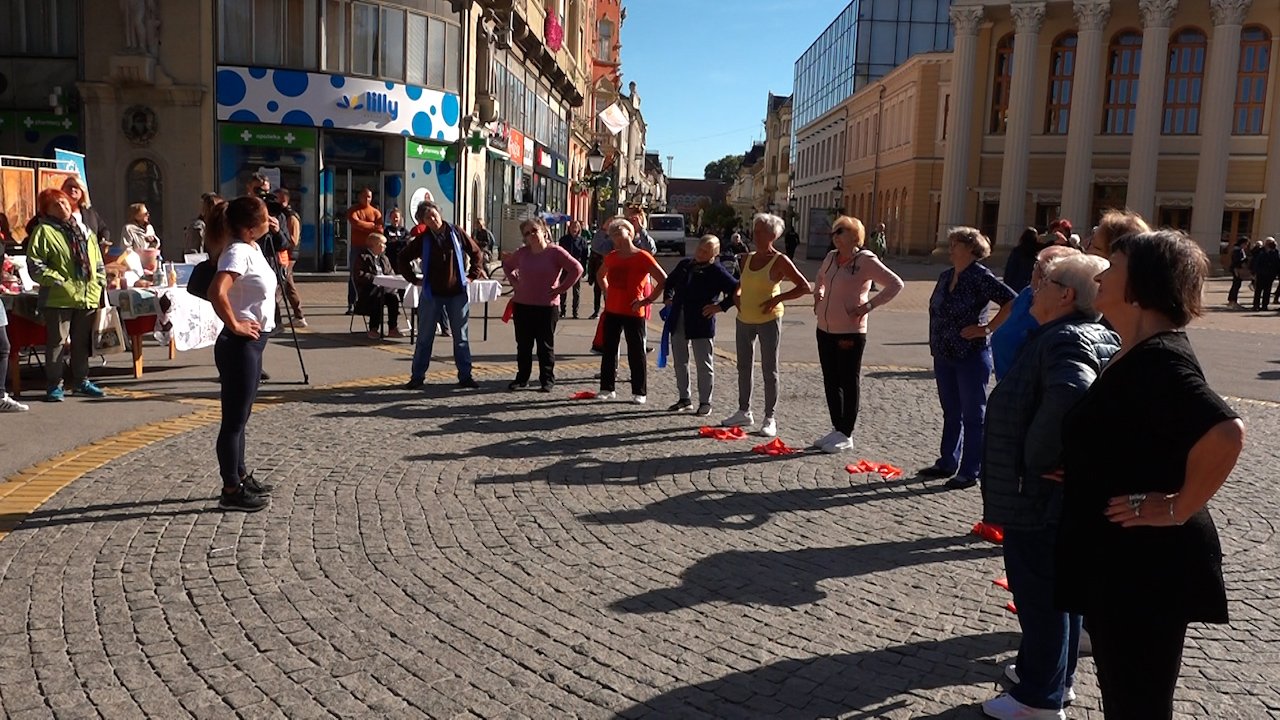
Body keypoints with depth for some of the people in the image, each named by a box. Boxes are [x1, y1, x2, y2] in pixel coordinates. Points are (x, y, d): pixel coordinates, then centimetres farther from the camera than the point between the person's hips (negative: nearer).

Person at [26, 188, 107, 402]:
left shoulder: (84, 230, 17)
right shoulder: (44, 231, -4)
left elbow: (97, 260, 22)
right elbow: (34, 264, -10)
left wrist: (100, 280, 11)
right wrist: (56, 280, -17)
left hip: (88, 296, 6)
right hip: (59, 297, -6)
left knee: (82, 342, 13)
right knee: (57, 342, -1)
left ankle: (81, 381, 23)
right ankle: (54, 385, 7)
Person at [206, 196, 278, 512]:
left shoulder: (252, 248, 10)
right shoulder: (238, 253, -19)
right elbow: (216, 292, -34)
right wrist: (234, 325, -23)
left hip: (252, 343, 10)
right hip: (240, 344, -10)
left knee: (240, 414, 19)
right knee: (234, 417, -1)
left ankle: (240, 476, 32)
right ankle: (231, 491, 8)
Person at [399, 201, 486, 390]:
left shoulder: (455, 232, -1)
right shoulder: (422, 239, 1)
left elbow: (476, 252, 8)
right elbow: (403, 258, 13)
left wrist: (473, 275, 2)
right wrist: (414, 279, 6)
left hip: (457, 293, 0)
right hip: (432, 294, 0)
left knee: (461, 337, 6)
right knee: (425, 337, 5)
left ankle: (465, 376, 14)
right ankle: (417, 377, 13)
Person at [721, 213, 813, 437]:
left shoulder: (780, 261, -10)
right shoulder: (747, 259, 8)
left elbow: (805, 287, -12)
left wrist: (778, 299, -18)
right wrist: (737, 295, 5)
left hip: (768, 320, -6)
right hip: (744, 319, 6)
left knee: (769, 370, -1)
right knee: (743, 367, 13)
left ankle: (770, 418, 5)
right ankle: (744, 412, 25)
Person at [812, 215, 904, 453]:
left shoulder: (866, 260, -11)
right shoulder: (831, 257, 10)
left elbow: (896, 284, -14)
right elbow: (820, 277, 32)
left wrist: (869, 305, -17)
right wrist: (818, 295, 14)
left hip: (850, 333, -7)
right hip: (825, 330, 8)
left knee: (848, 384, 2)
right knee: (831, 382, 13)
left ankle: (846, 436, 11)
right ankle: (837, 429, 26)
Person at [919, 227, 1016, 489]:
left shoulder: (980, 276, -13)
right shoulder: (946, 276, 10)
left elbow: (1011, 300, -20)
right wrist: (935, 345, 12)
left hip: (972, 356, -8)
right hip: (944, 356, 8)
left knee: (973, 416, 2)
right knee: (951, 414, 17)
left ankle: (969, 472, 9)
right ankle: (947, 463, 28)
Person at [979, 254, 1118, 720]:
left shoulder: (1065, 339, -21)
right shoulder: (1100, 337, 11)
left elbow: (1071, 393, -40)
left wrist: (1036, 458, -27)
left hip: (1041, 494, -10)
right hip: (1070, 492, 10)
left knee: (1038, 592, 3)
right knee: (1061, 586, 21)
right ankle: (1057, 676, 37)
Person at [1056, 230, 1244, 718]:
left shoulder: (1157, 359, -23)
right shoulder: (1138, 354, 9)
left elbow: (1225, 433, -36)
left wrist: (1177, 508, -26)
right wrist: (1079, 475, 13)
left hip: (1146, 566, -10)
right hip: (1121, 559, 10)